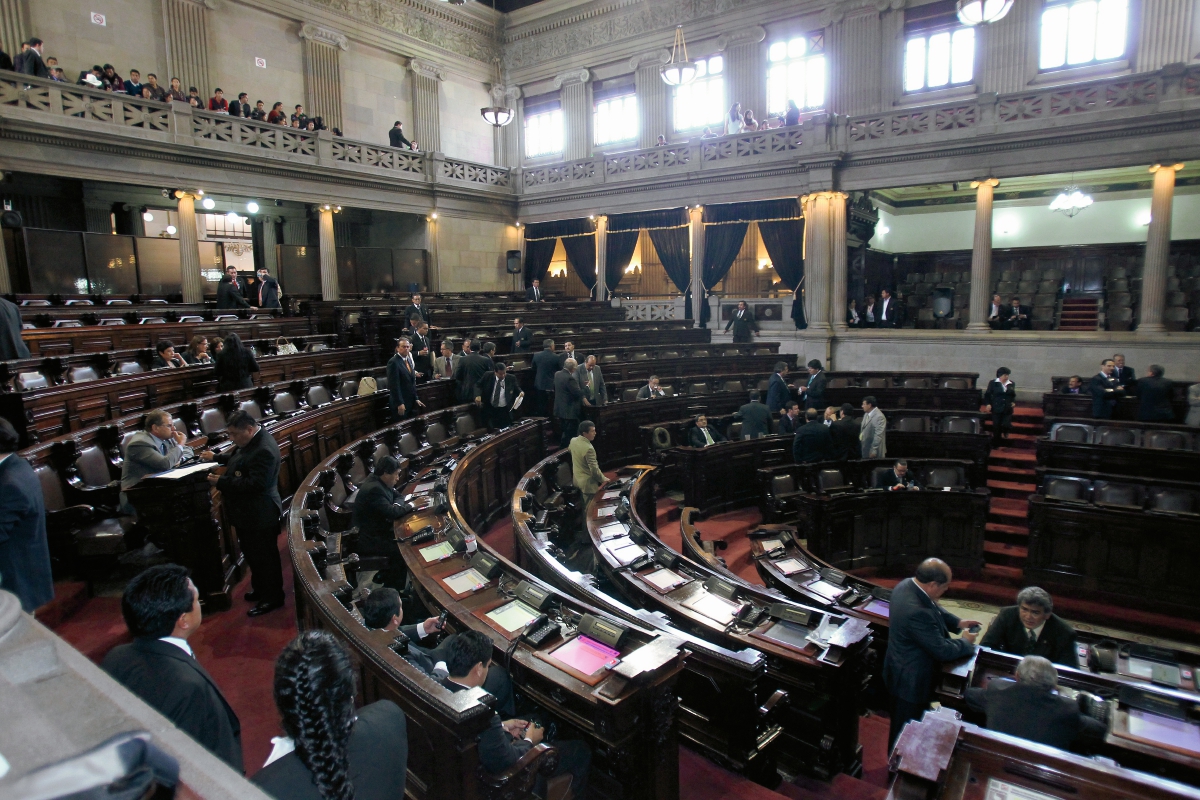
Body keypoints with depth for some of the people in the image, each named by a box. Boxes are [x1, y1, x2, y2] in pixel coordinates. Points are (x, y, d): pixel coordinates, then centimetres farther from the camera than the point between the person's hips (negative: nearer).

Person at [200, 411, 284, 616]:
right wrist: (216, 457, 17)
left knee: (263, 557, 4)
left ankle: (272, 598, 20)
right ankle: (261, 590, 40)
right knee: (252, 554, 23)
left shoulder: (264, 449, -29)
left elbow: (254, 484, -31)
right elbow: (237, 458, 26)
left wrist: (221, 482, -26)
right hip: (248, 513, 10)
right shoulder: (250, 441, 4)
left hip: (259, 515, -10)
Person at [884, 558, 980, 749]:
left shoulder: (907, 585, -8)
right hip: (911, 680, -10)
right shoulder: (917, 612, -38)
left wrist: (957, 622, 4)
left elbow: (933, 607, 14)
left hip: (902, 668, 10)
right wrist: (966, 643, -8)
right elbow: (942, 651, -26)